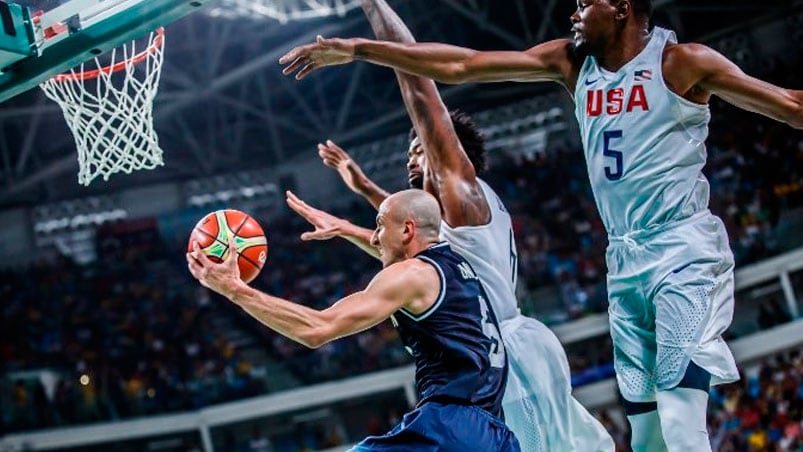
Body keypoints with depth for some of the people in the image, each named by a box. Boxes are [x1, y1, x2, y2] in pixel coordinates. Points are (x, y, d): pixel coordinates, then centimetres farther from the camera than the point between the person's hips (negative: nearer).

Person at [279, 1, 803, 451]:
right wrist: (355, 49, 5)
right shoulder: (572, 61, 8)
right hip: (625, 259, 6)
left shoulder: (681, 61, -7)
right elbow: (459, 65, 7)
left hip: (685, 252, -6)